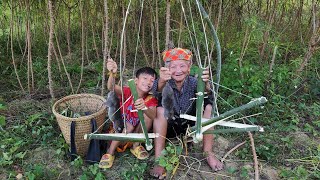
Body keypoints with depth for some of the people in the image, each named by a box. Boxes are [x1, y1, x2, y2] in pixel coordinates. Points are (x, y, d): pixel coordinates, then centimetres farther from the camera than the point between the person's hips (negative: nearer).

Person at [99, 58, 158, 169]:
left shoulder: (151, 100, -16)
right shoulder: (128, 92, -21)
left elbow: (153, 116, -37)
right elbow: (111, 88, -42)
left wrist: (144, 107, -59)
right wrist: (112, 74, -63)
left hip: (137, 130, 2)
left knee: (147, 115, -25)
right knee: (129, 126, -34)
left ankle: (136, 146, -7)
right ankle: (110, 153, -14)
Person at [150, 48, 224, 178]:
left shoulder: (193, 82, -14)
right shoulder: (165, 83, -18)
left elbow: (205, 92, -36)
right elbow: (157, 91, -42)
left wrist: (205, 83, -60)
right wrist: (161, 81, -66)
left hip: (190, 125, 2)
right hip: (169, 127, -1)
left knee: (207, 105, -21)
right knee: (161, 108, -30)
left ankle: (208, 153, -13)